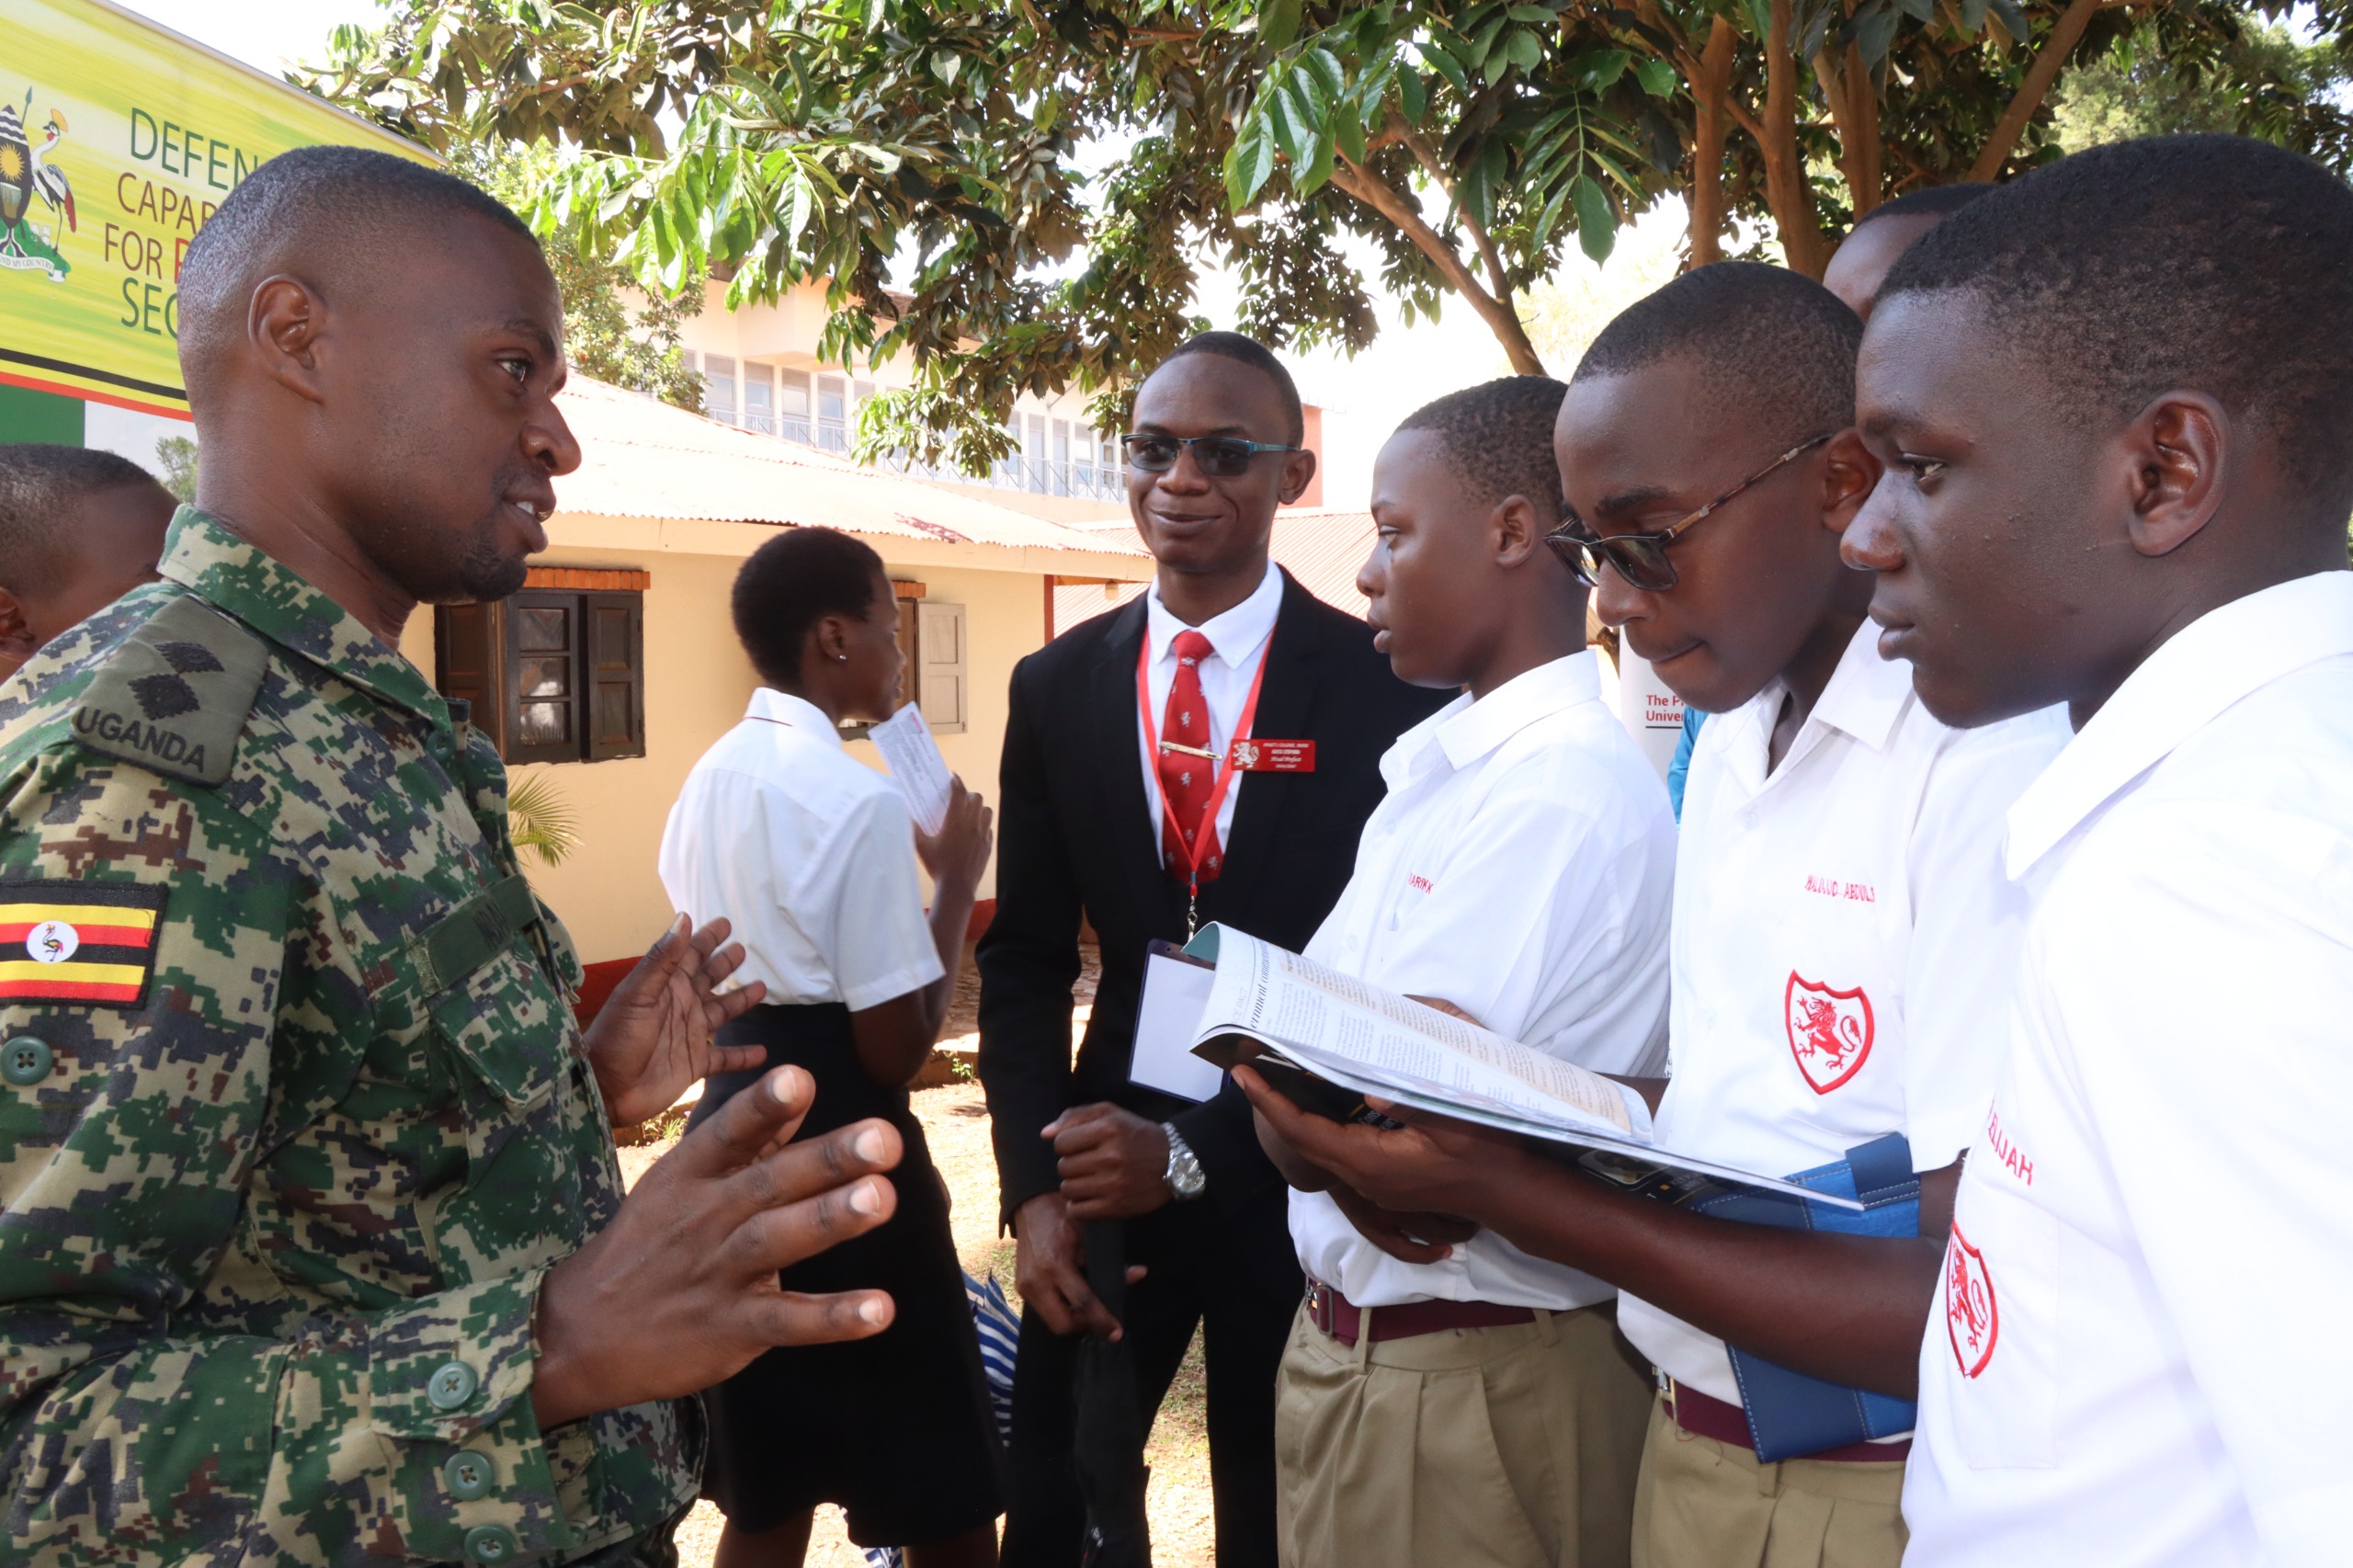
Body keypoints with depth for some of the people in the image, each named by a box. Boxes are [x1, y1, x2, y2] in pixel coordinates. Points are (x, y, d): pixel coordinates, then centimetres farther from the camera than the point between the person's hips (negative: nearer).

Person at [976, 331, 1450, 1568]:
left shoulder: (1385, 688, -11)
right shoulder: (1057, 687, 1)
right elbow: (1025, 961, 4)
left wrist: (1194, 1154, -18)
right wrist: (1034, 1189, -7)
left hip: (1298, 1177, -3)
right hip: (1106, 1157, 3)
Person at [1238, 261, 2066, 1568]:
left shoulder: (1990, 763, -22)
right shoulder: (1730, 743, 7)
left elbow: (1984, 1324, -24)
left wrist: (1515, 1196, -23)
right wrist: (1490, 1109, -4)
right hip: (1686, 1446, 8)